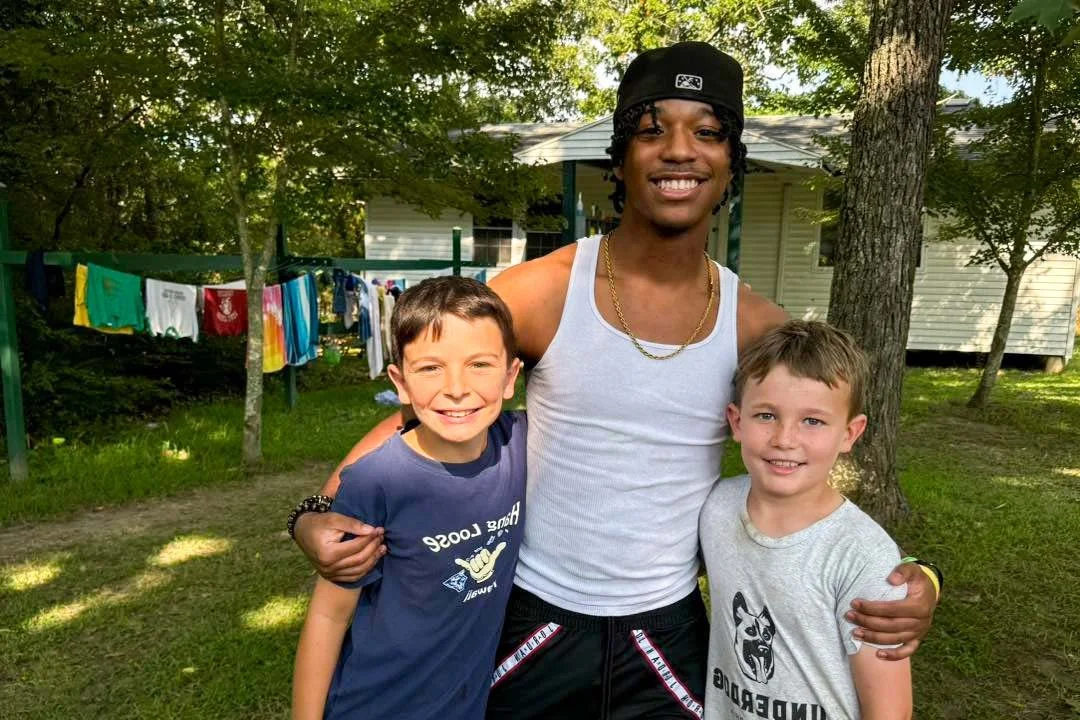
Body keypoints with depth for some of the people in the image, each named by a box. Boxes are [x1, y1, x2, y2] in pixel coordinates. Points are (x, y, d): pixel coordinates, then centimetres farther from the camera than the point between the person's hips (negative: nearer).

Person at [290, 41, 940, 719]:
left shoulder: (757, 327, -8)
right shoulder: (540, 291, -14)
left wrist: (908, 578, -14)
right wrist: (321, 511, -22)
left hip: (668, 629, 2)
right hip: (532, 613, -1)